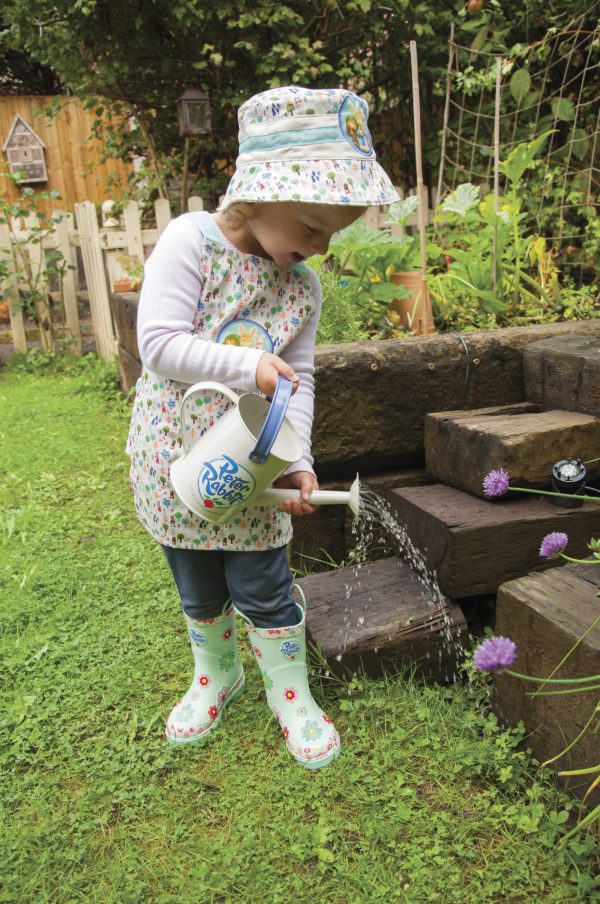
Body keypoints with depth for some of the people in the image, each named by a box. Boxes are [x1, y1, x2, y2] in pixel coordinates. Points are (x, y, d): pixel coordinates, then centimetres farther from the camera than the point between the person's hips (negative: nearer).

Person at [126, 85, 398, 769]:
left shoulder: (302, 285, -2)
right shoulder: (189, 240, -15)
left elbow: (299, 379, 0)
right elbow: (158, 343, -21)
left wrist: (296, 462, -10)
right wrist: (247, 366, -27)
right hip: (177, 461, -1)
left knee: (264, 589, 8)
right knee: (199, 589, 17)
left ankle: (290, 692, 32)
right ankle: (215, 675, 44)